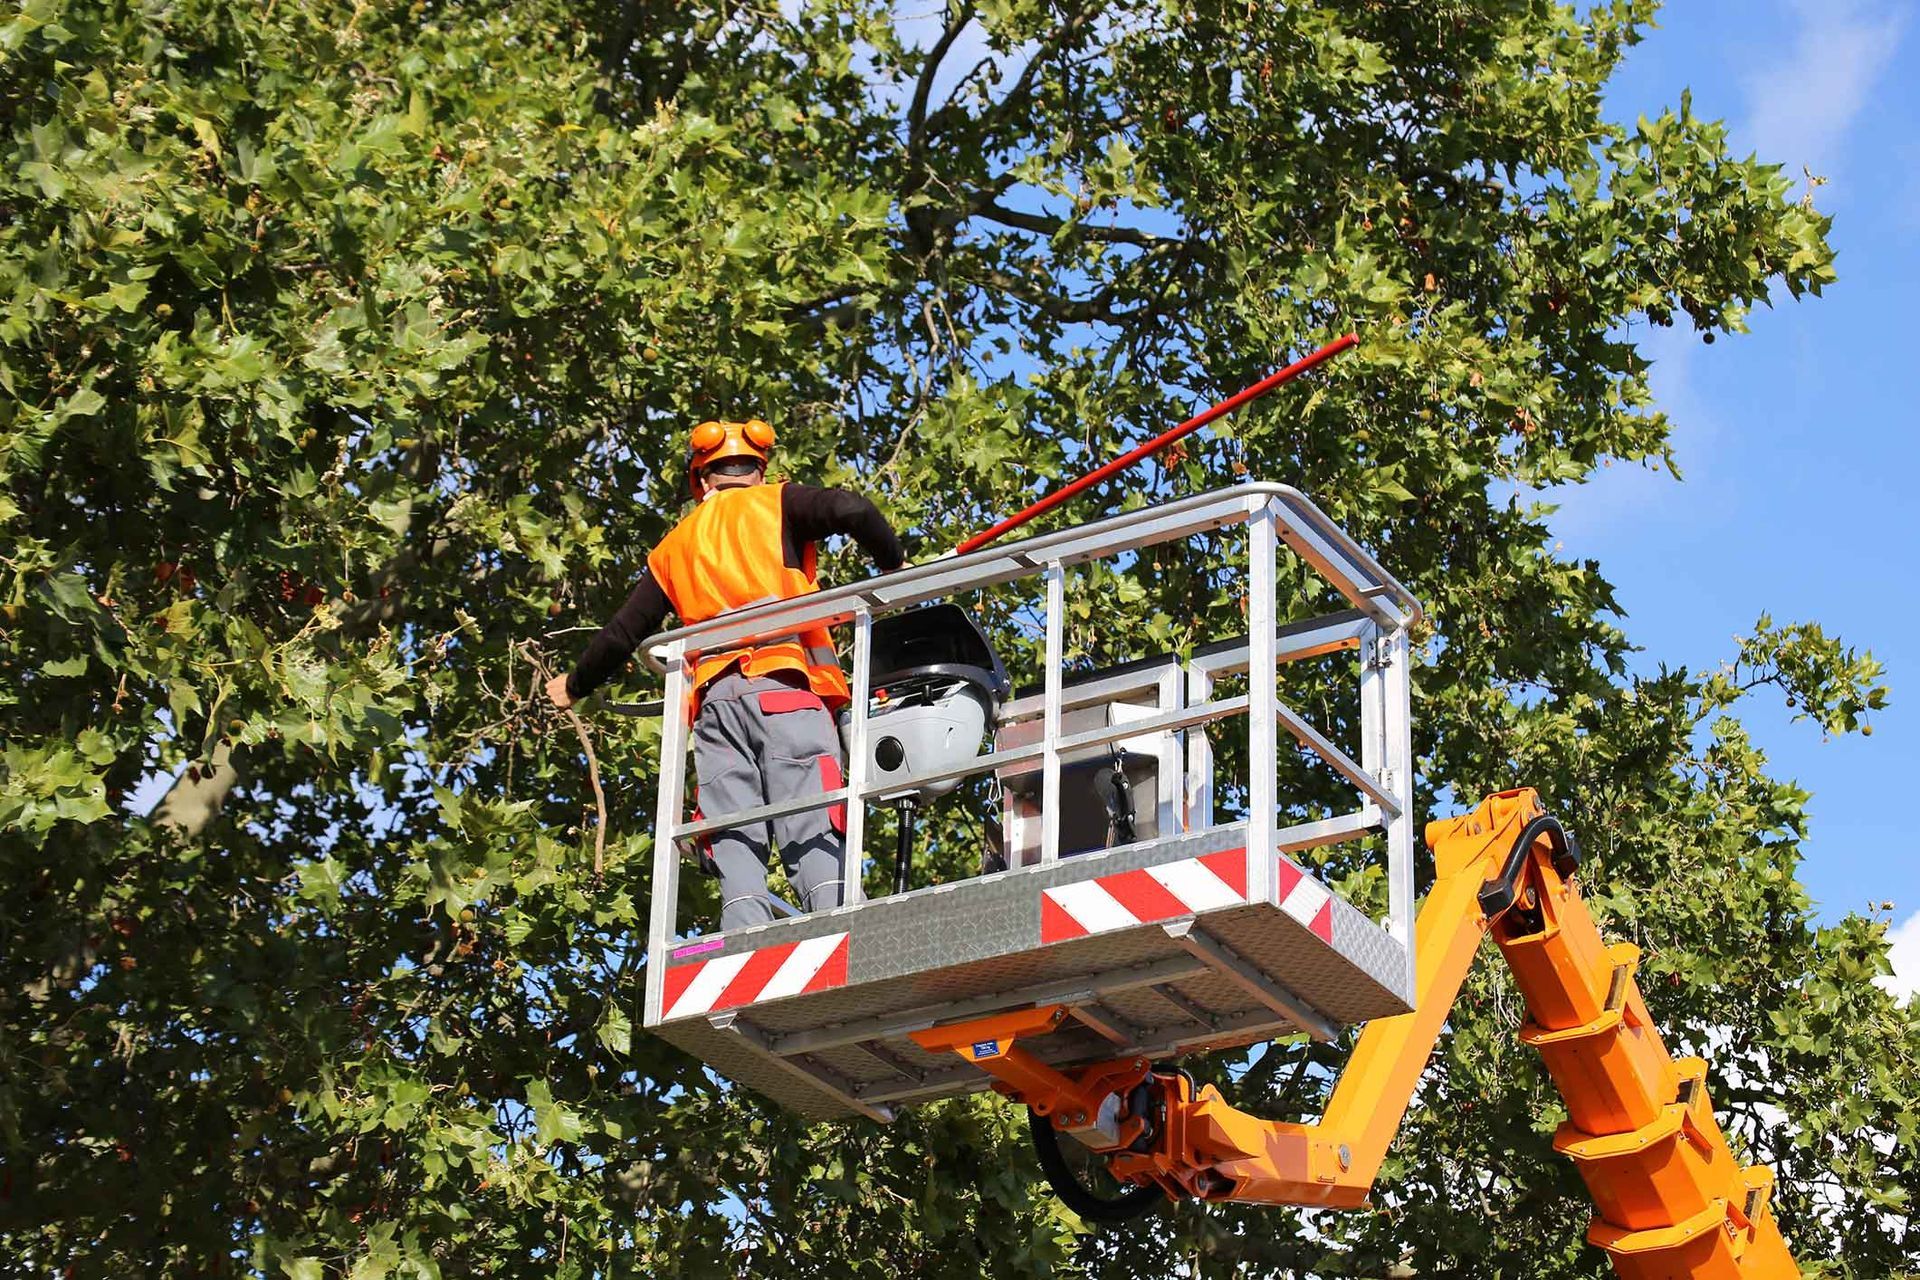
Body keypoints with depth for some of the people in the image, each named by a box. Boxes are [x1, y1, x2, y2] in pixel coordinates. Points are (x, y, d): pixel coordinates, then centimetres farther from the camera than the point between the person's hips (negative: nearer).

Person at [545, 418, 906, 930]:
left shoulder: (675, 547, 27)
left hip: (714, 697, 3)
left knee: (735, 846, -3)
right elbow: (852, 511, -4)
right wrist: (894, 565, 12)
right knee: (814, 831, -13)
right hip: (785, 685, -3)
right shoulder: (777, 504, 15)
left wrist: (576, 685, 48)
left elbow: (622, 633, 32)